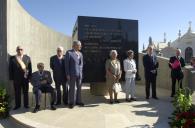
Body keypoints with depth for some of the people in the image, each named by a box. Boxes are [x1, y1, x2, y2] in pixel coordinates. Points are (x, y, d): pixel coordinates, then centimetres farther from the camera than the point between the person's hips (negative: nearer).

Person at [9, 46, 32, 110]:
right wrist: (11, 78, -3)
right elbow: (10, 69, 2)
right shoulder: (12, 58, 2)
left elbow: (30, 68, 2)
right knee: (17, 93, 9)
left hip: (25, 78, 0)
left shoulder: (27, 58, 3)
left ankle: (26, 104, 23)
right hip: (16, 79, 0)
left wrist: (29, 77, -3)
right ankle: (17, 105, 24)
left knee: (25, 92, 10)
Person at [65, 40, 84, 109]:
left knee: (79, 88, 10)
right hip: (72, 74, -5)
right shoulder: (69, 52, -6)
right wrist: (67, 74, -12)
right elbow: (66, 64, -8)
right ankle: (71, 102, 16)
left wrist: (81, 72, 11)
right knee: (72, 88, 3)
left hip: (79, 74, 5)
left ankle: (78, 101, 24)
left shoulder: (80, 54, 11)